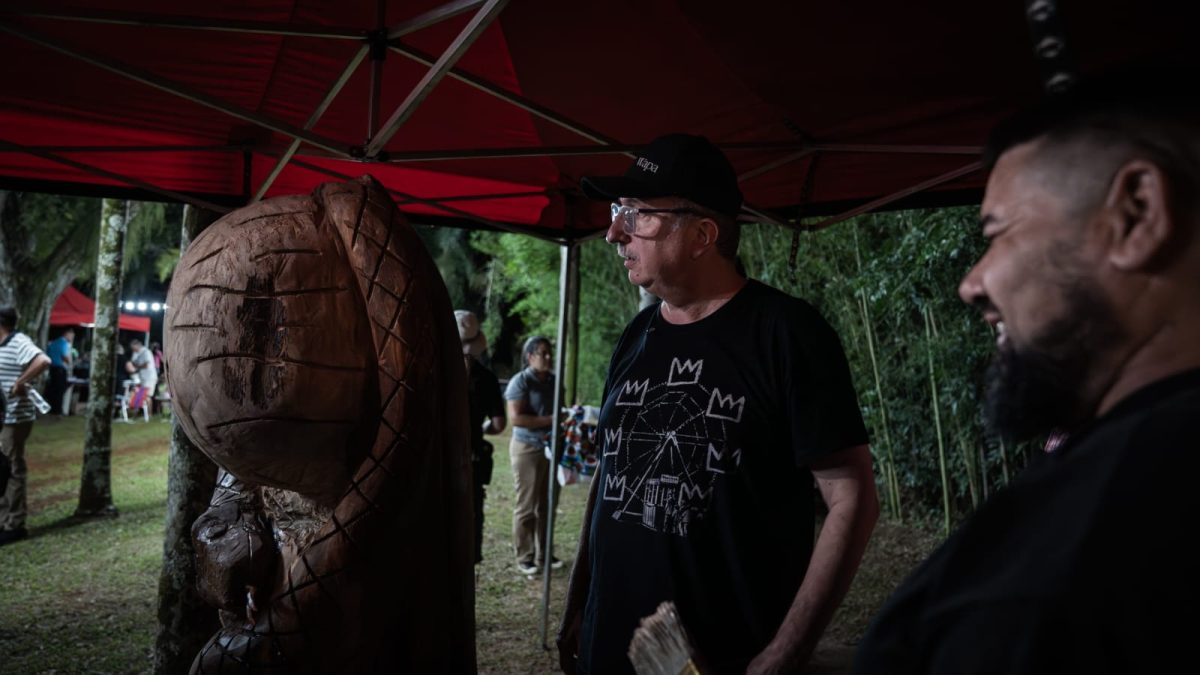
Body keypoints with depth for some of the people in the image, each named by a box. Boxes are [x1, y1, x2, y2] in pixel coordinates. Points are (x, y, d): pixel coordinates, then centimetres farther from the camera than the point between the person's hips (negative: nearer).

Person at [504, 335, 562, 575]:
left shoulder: (554, 381, 10)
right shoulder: (520, 381, -9)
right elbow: (516, 418, -19)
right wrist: (550, 420, -20)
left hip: (551, 448, 6)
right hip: (527, 448, -6)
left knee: (548, 504, 10)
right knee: (527, 506, -1)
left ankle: (543, 553, 21)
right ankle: (524, 557, 9)